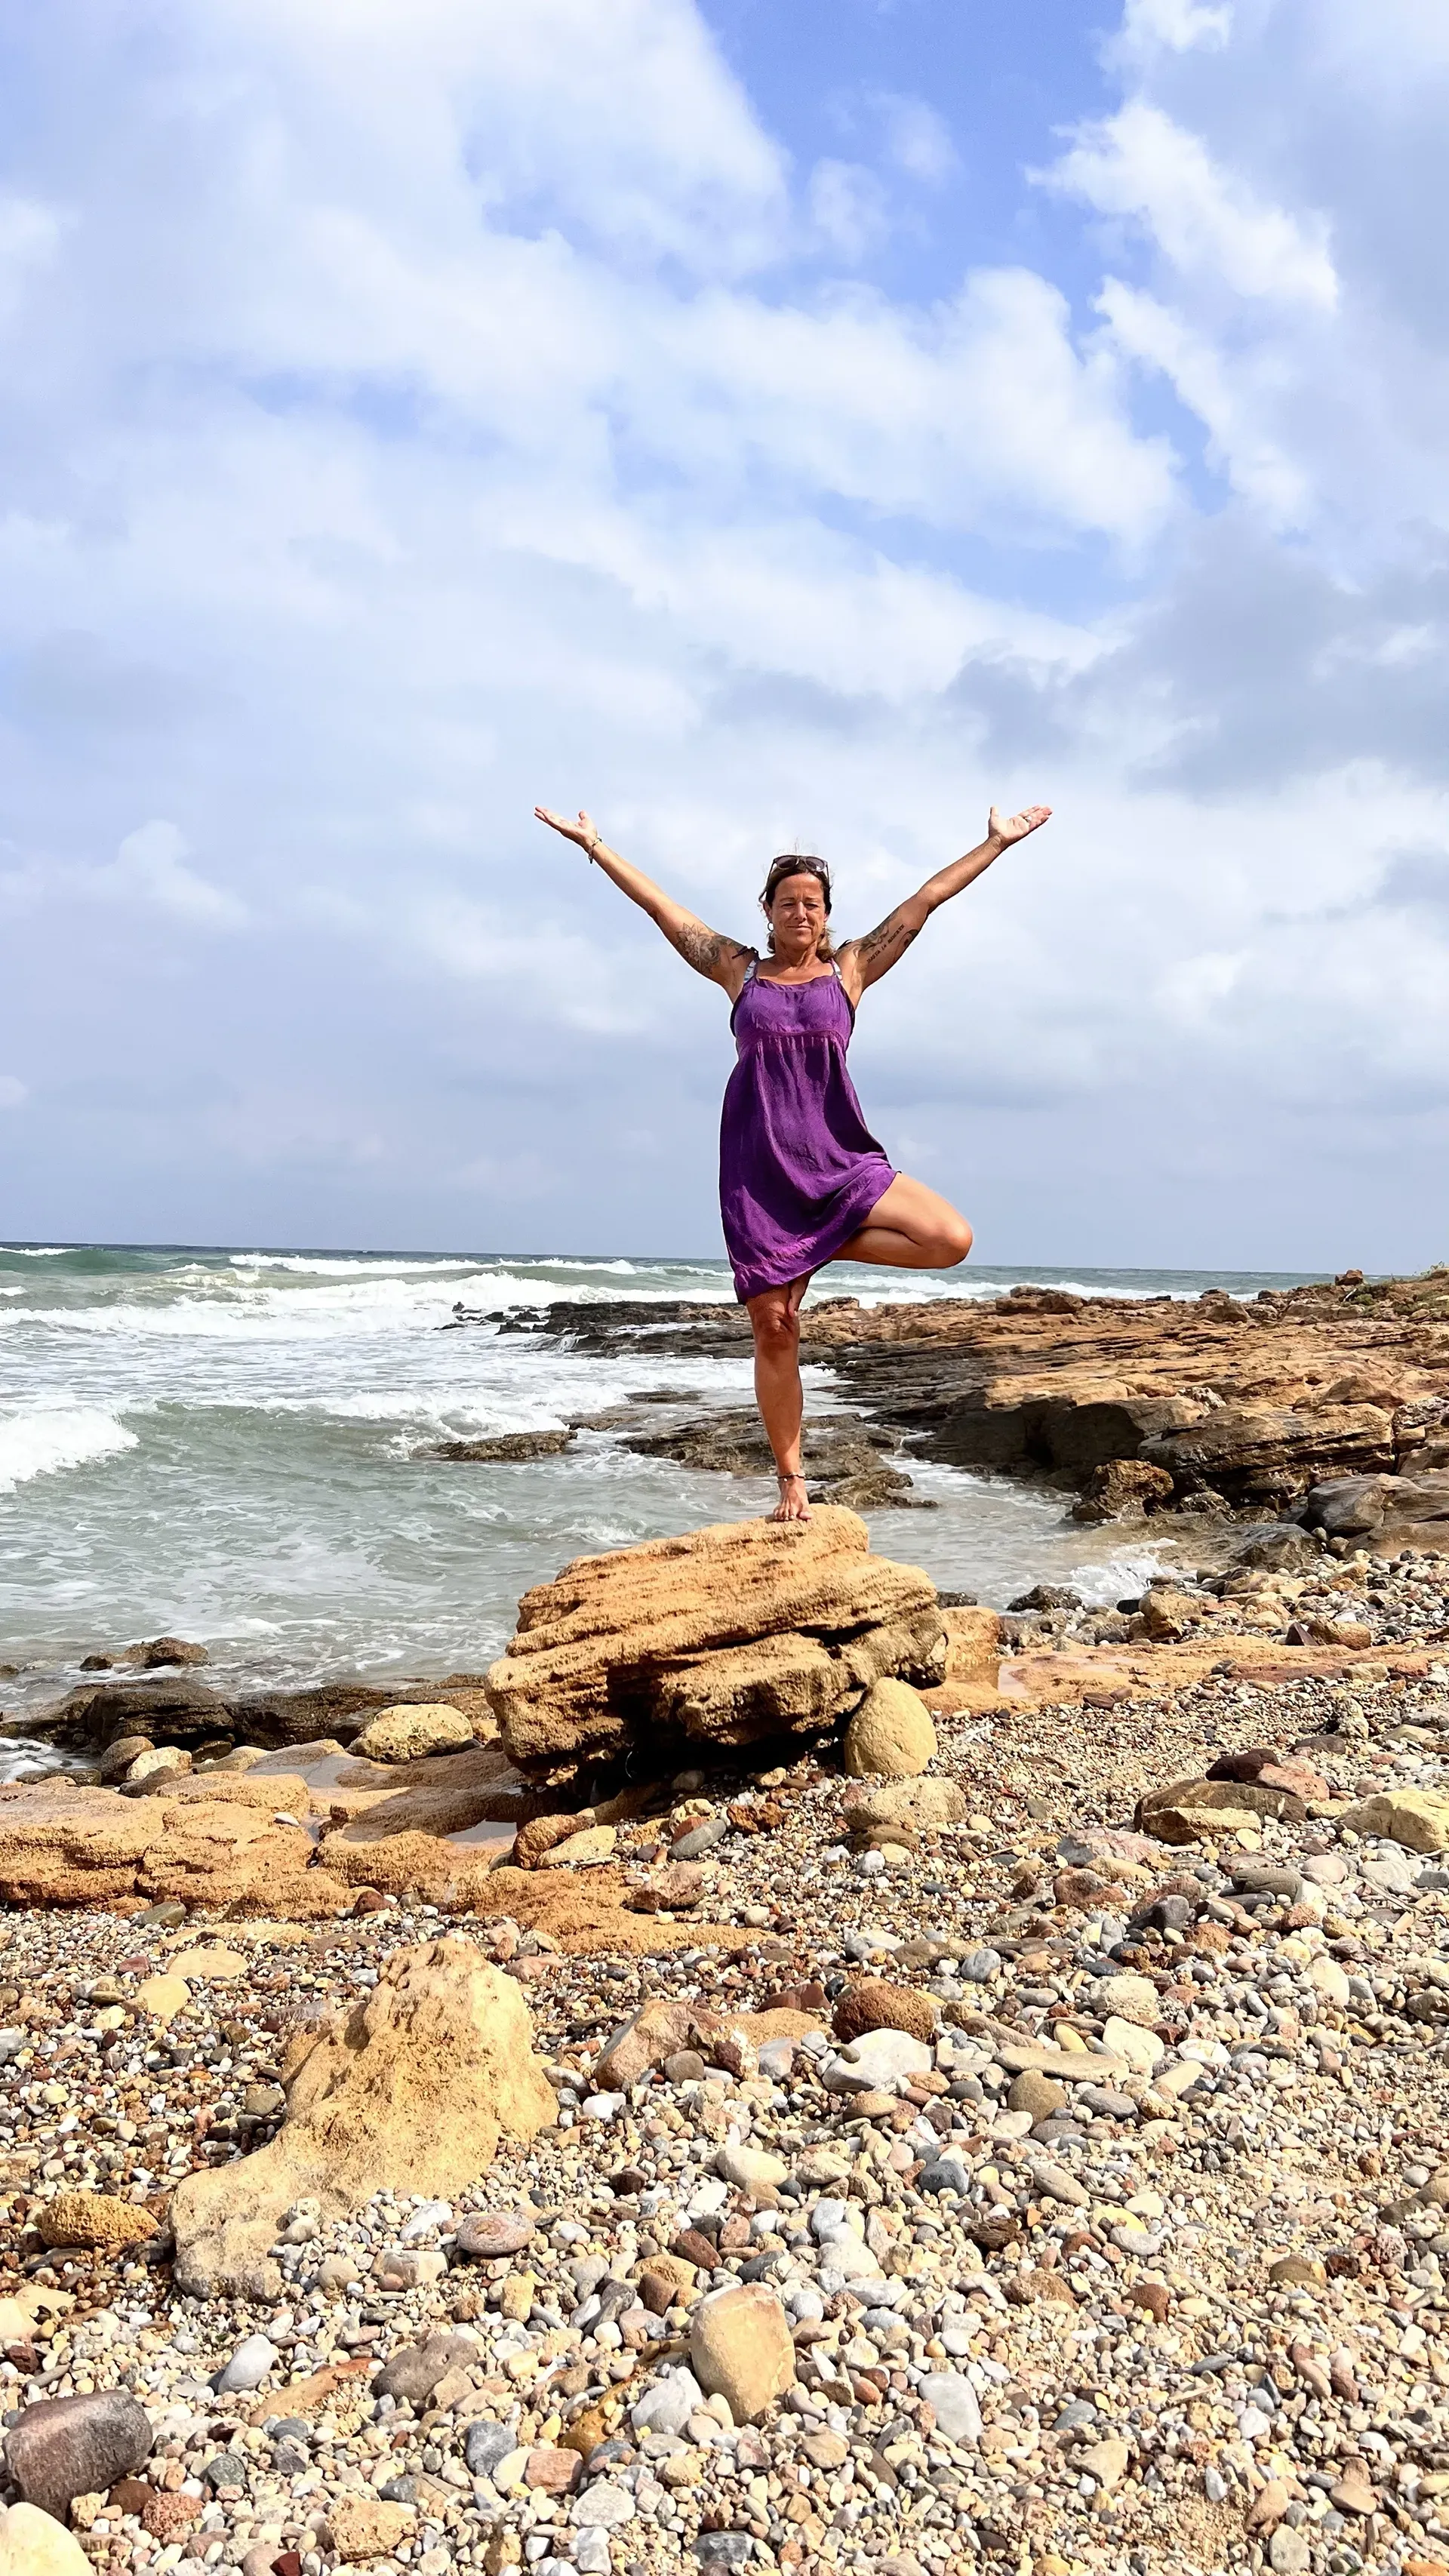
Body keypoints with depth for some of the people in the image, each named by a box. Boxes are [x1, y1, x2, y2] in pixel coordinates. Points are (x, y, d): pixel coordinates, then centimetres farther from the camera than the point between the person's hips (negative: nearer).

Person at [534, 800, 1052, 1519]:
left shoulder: (849, 969, 9)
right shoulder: (740, 970, 10)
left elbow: (927, 899, 11)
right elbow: (658, 903, 13)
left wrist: (997, 843, 13)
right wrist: (594, 844, 17)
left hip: (839, 1163, 1)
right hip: (758, 1171, -1)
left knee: (951, 1239, -20)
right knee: (773, 1329, -1)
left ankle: (820, 1252, 1)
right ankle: (790, 1483, 10)